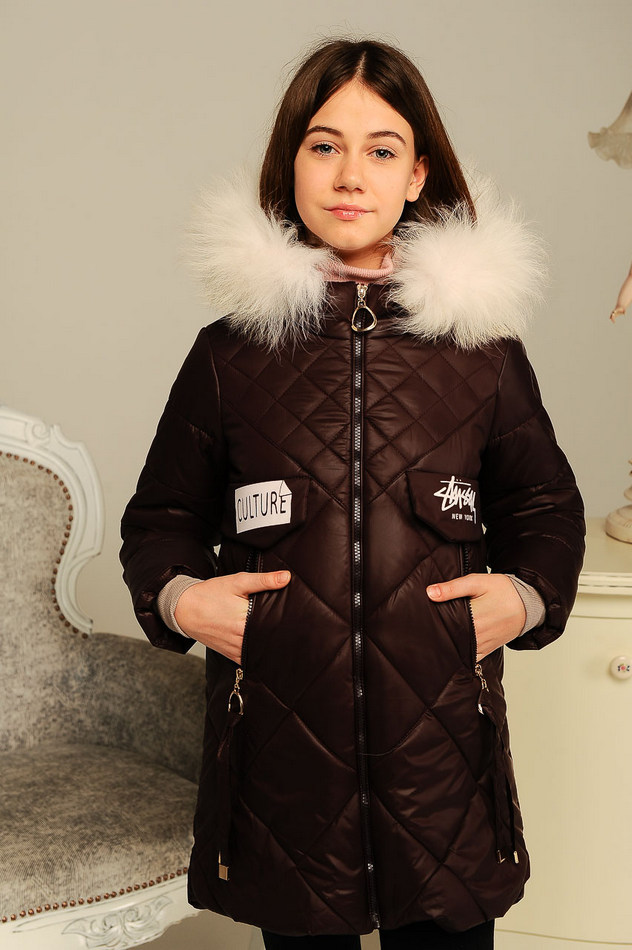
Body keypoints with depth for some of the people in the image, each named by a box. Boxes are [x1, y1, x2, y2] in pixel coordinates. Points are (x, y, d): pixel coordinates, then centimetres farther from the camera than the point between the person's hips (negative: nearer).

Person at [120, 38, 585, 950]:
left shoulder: (482, 344, 5)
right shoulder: (230, 354, 3)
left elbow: (546, 507, 14)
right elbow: (162, 517, 13)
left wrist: (526, 595, -4)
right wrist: (179, 597, -6)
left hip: (442, 737, 1)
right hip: (281, 737, 0)